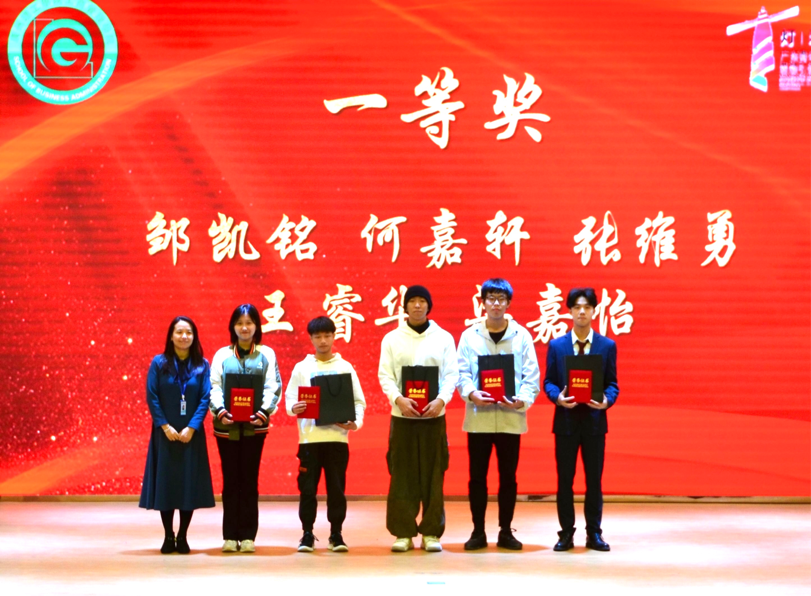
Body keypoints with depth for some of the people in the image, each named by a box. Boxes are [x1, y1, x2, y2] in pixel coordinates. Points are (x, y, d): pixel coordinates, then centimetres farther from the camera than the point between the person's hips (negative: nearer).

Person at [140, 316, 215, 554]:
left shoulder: (202, 365, 3)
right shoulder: (159, 363, 1)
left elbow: (205, 398, -2)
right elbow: (151, 397, -3)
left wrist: (191, 428, -12)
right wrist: (165, 426, -11)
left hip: (191, 434, 1)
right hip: (166, 433, -1)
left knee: (189, 483, 1)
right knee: (165, 482, 0)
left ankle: (182, 537, 9)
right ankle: (168, 536, 9)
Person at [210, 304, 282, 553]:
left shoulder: (266, 354, 9)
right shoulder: (222, 355, 10)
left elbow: (273, 387, 1)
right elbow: (214, 386, 2)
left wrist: (264, 411, -16)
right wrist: (220, 410, -16)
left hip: (254, 425, -1)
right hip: (227, 425, 1)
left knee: (250, 479, 1)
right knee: (230, 480, 2)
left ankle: (248, 535, 5)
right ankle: (230, 536, 6)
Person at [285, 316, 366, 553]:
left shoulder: (345, 367, 8)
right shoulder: (301, 367, 8)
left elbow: (358, 400, 6)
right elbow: (289, 398, 3)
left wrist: (356, 422, -11)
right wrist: (293, 408, -19)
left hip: (337, 436, 0)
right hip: (309, 437, 0)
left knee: (337, 487, 2)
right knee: (307, 488, 0)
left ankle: (336, 534, 10)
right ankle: (307, 534, 8)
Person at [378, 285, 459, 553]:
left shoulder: (444, 338, 7)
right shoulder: (392, 339, 7)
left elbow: (452, 374, 2)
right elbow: (385, 375, 1)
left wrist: (441, 400, -15)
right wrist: (398, 398, -16)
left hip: (434, 415, 0)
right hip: (402, 415, 0)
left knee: (433, 476, 1)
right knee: (402, 476, -1)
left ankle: (431, 533, 7)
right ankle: (403, 533, 5)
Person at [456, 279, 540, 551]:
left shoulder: (521, 336, 5)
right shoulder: (469, 335, 5)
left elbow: (531, 375, 1)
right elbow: (462, 373, 1)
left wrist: (522, 400, -17)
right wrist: (471, 393, -19)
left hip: (511, 417, 0)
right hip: (478, 417, 0)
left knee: (508, 477, 6)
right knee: (477, 476, 3)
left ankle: (506, 531, 15)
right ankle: (478, 531, 12)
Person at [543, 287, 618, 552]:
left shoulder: (607, 346, 5)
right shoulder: (556, 346, 5)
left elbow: (612, 383, 4)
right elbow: (549, 382, 5)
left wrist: (607, 400, -16)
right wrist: (558, 397, -16)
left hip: (595, 420, 0)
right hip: (566, 419, 0)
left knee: (594, 479, 4)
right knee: (565, 479, 3)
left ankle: (594, 533, 12)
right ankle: (566, 533, 10)